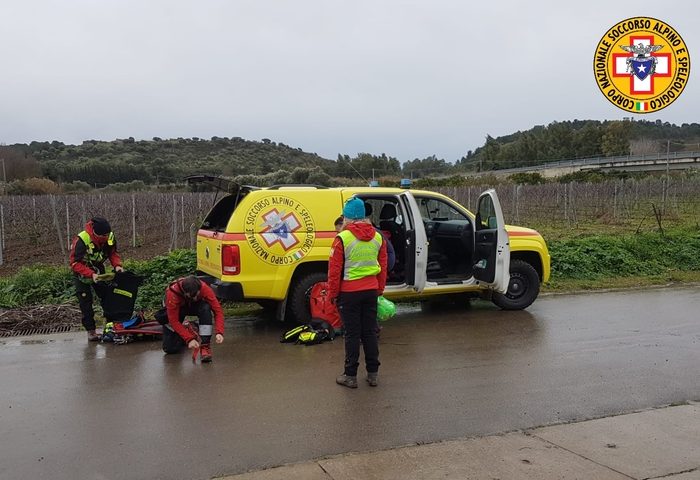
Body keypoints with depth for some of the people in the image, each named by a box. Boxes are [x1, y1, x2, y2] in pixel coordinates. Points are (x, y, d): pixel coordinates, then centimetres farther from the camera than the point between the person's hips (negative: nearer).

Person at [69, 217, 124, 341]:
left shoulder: (109, 237, -19)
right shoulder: (81, 240, -35)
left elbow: (113, 253, -3)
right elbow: (75, 263, -31)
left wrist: (117, 265, -23)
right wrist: (91, 274, -42)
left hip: (98, 271, 4)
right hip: (82, 274, -4)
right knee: (85, 302, -4)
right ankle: (90, 330, 2)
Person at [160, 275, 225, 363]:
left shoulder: (204, 288, -34)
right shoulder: (172, 294, -39)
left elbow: (217, 309, -30)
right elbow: (174, 321, -32)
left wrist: (219, 332, -41)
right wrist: (189, 339, -38)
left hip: (194, 306, 1)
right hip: (176, 309, -1)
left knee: (205, 308, -36)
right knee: (171, 348, -12)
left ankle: (205, 346, -25)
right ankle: (185, 328, 17)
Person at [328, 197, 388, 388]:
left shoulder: (342, 238, -12)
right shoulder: (378, 238, 5)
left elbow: (334, 270, -10)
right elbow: (383, 266, 11)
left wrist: (332, 293, 0)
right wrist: (379, 289, 21)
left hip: (349, 292, -4)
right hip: (371, 291, 4)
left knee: (352, 334, 3)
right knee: (370, 332, 12)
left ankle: (350, 376, 10)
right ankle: (373, 374, 18)